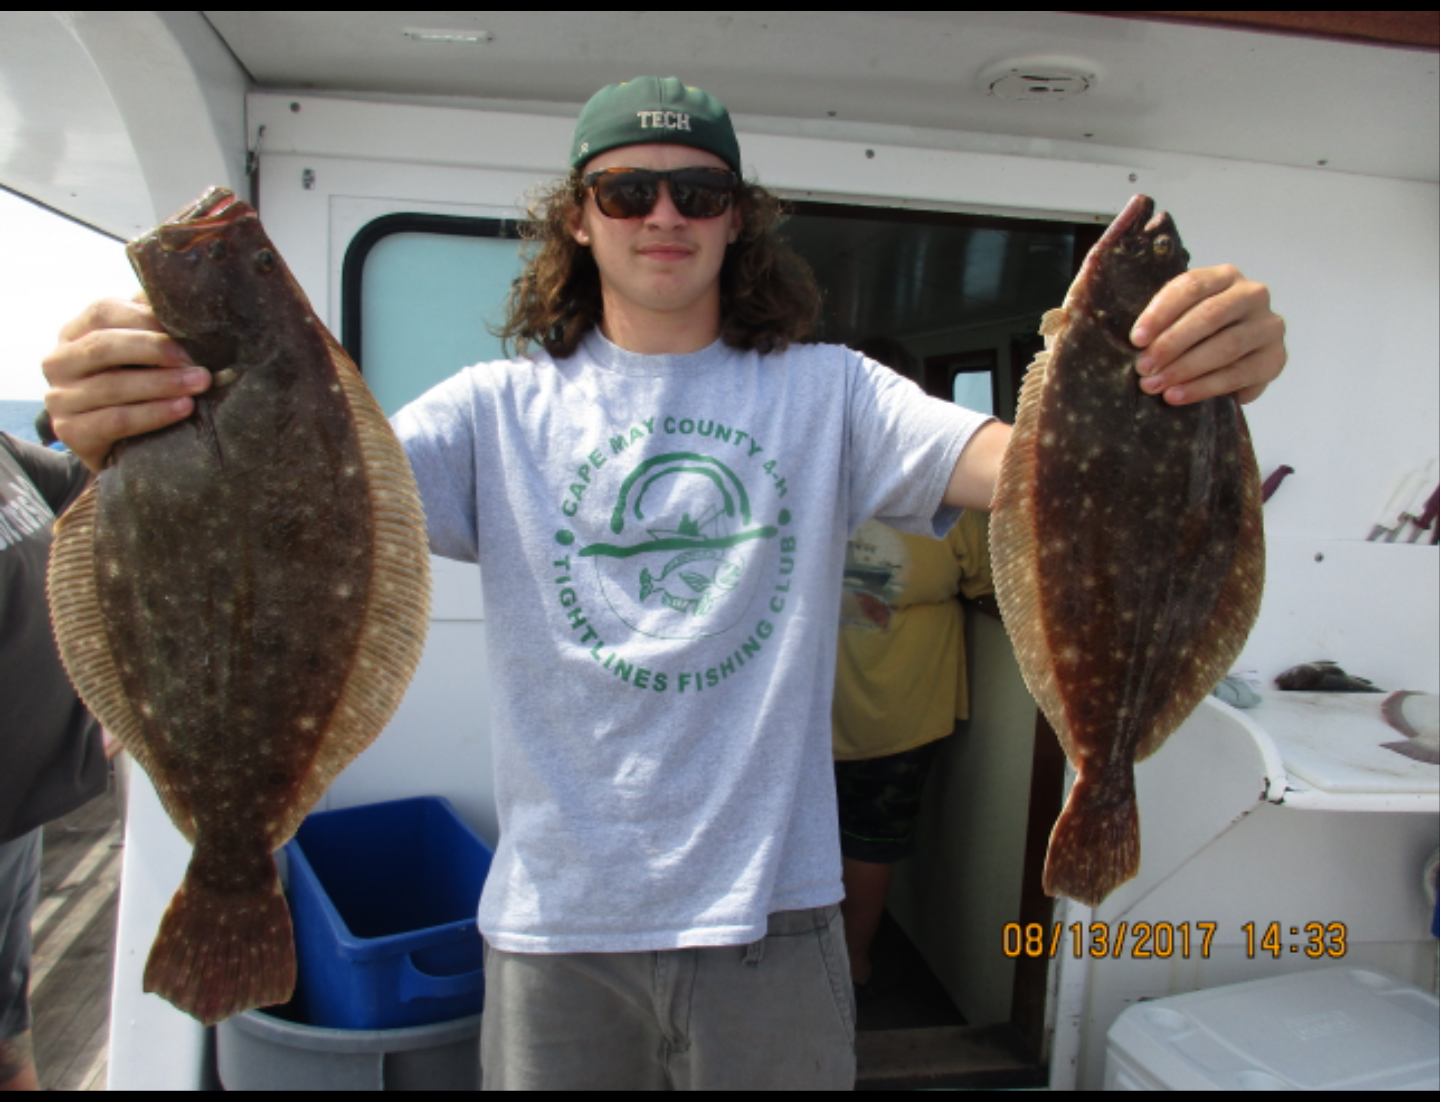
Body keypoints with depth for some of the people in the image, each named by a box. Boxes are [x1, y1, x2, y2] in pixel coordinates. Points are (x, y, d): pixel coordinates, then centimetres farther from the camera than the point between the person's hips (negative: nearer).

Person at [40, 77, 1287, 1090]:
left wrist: (1185, 383, -34)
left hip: (770, 912, 0)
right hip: (558, 918, 1)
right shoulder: (501, 408, -2)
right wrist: (136, 437, -34)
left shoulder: (826, 392, -2)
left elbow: (1027, 463, -15)